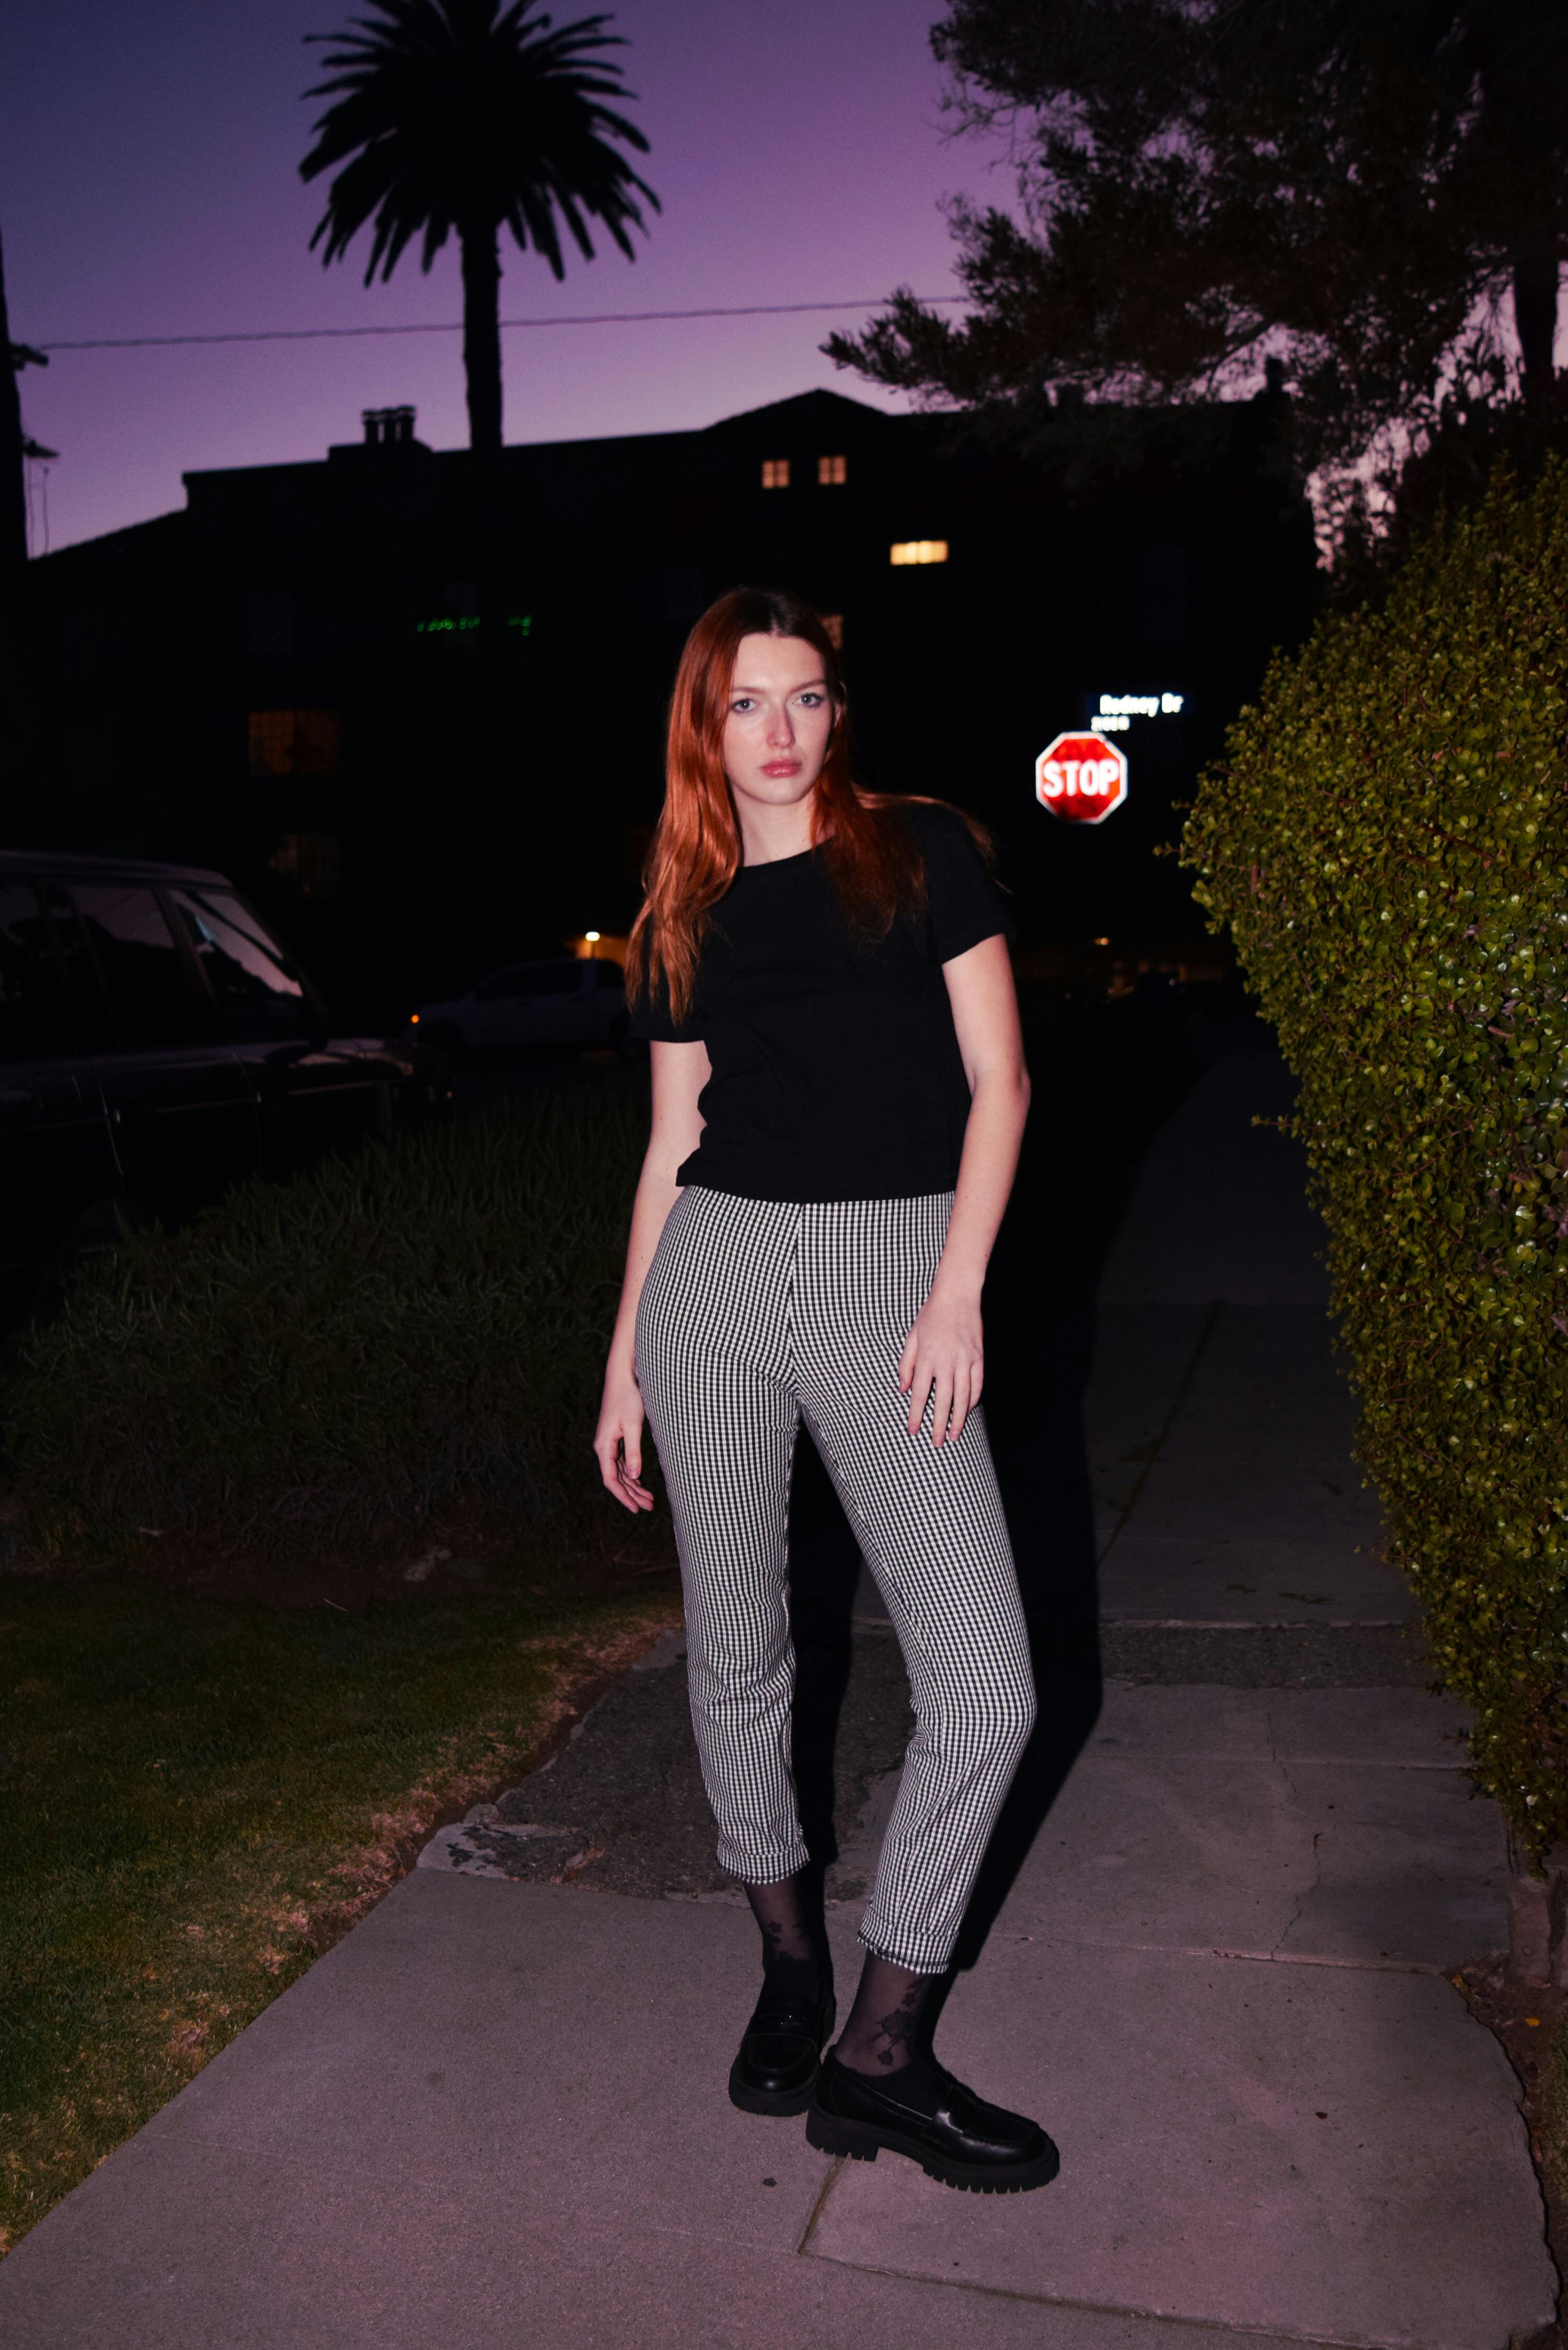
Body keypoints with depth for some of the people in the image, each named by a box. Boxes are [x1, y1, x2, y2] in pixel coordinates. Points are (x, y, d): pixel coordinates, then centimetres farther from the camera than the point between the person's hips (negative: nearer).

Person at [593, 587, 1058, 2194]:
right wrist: (625, 1353, 13)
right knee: (734, 1649, 10)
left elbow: (999, 1079, 1)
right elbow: (674, 1142, 15)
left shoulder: (921, 854, 4)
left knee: (986, 1688, -9)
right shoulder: (687, 916, 12)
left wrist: (958, 1289, -10)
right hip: (716, 1275, 3)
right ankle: (788, 1963, 32)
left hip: (892, 1274, -2)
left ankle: (879, 2052, 7)